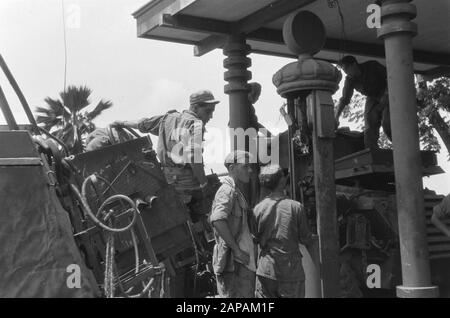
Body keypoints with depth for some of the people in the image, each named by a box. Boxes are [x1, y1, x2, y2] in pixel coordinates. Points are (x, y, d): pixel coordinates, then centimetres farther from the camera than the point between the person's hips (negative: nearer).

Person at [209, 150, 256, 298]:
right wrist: (237, 250, -25)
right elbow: (217, 221, -31)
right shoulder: (228, 191, -14)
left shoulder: (237, 192, 19)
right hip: (234, 263, -10)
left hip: (243, 259, 10)